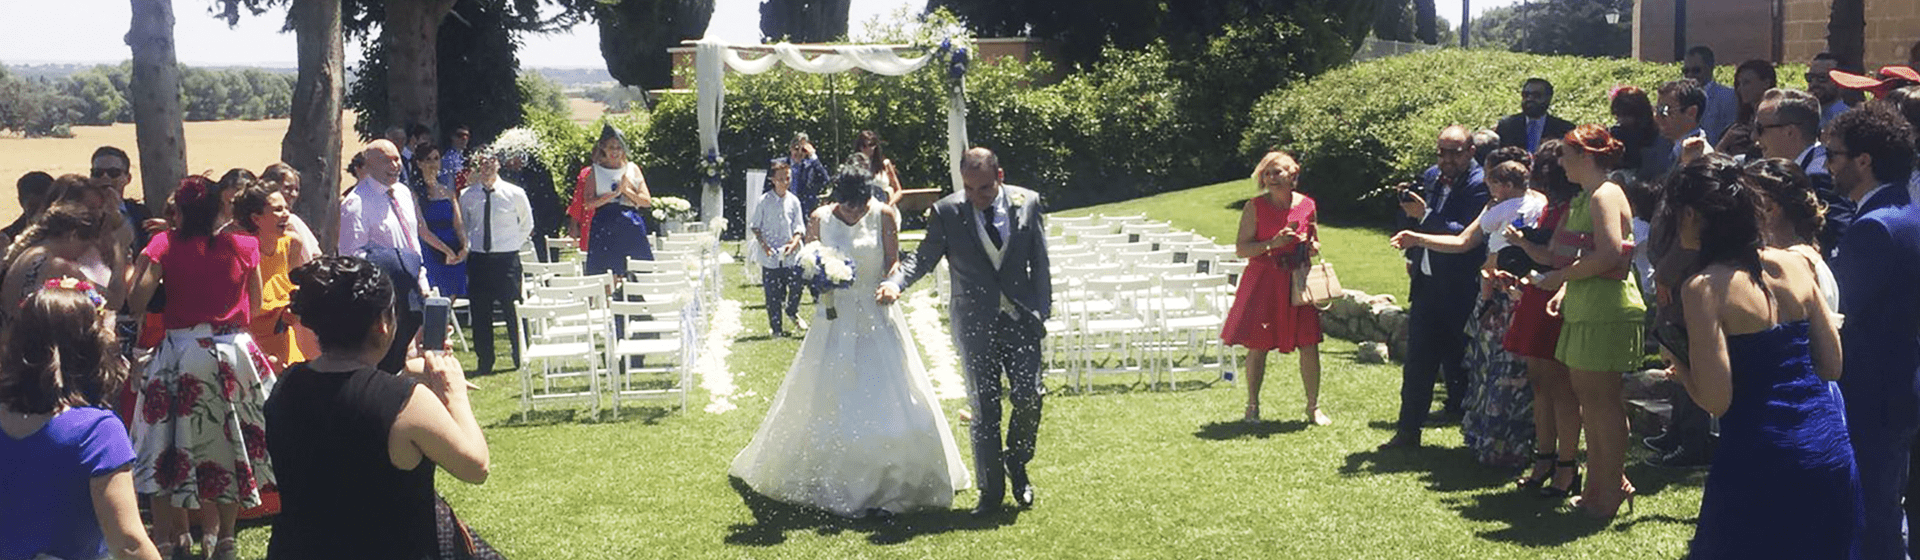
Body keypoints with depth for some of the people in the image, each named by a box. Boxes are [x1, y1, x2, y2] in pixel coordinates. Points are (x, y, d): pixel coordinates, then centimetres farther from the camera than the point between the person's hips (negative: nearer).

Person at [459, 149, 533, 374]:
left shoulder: (515, 194, 0)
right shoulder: (467, 196, 4)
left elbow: (527, 225, 12)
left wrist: (513, 245, 7)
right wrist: (468, 246, 9)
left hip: (506, 259, -2)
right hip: (478, 260, 2)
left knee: (513, 310, -1)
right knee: (480, 312, 3)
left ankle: (521, 360, 11)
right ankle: (484, 361, 12)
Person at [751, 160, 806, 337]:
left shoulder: (794, 201, 4)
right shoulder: (764, 201, -2)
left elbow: (799, 226, 5)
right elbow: (754, 226, 3)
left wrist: (794, 243, -12)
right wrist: (764, 245, -10)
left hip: (792, 255, 2)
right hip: (770, 256, -2)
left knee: (796, 286, -3)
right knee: (773, 293, 2)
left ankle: (792, 312, 29)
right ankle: (776, 327, 15)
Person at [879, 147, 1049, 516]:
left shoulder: (1028, 203, -1)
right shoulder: (947, 212, -5)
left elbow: (1040, 262, 4)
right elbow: (924, 256, 3)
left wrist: (1042, 312, 1)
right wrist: (896, 282, -16)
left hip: (1021, 318, 1)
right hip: (975, 323, -1)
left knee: (1028, 397, -6)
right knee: (984, 407, 3)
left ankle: (1017, 462, 24)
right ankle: (991, 491, 15)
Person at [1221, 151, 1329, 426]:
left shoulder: (1307, 205, 5)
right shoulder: (1255, 207, -4)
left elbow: (1315, 243, 20)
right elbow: (1241, 248, -7)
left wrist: (1312, 247, -4)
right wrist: (1272, 243, -19)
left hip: (1298, 281, 2)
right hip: (1263, 282, -2)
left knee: (1309, 345, -2)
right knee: (1257, 346, 1)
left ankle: (1313, 407, 12)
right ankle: (1252, 407, 17)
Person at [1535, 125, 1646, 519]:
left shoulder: (1605, 196, -14)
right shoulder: (1584, 197, 17)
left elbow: (1609, 255, -24)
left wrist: (1562, 276, -14)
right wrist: (1564, 289, 11)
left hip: (1607, 309, -10)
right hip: (1586, 306, 10)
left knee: (1602, 397, -5)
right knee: (1588, 395, 13)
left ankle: (1615, 486, 3)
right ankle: (1596, 484, 20)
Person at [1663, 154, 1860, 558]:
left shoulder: (1704, 288, -14)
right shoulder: (1798, 264, 3)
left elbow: (1716, 400, -17)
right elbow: (1832, 366, 9)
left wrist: (1679, 368, 2)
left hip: (1760, 464, -6)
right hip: (1832, 451, 6)